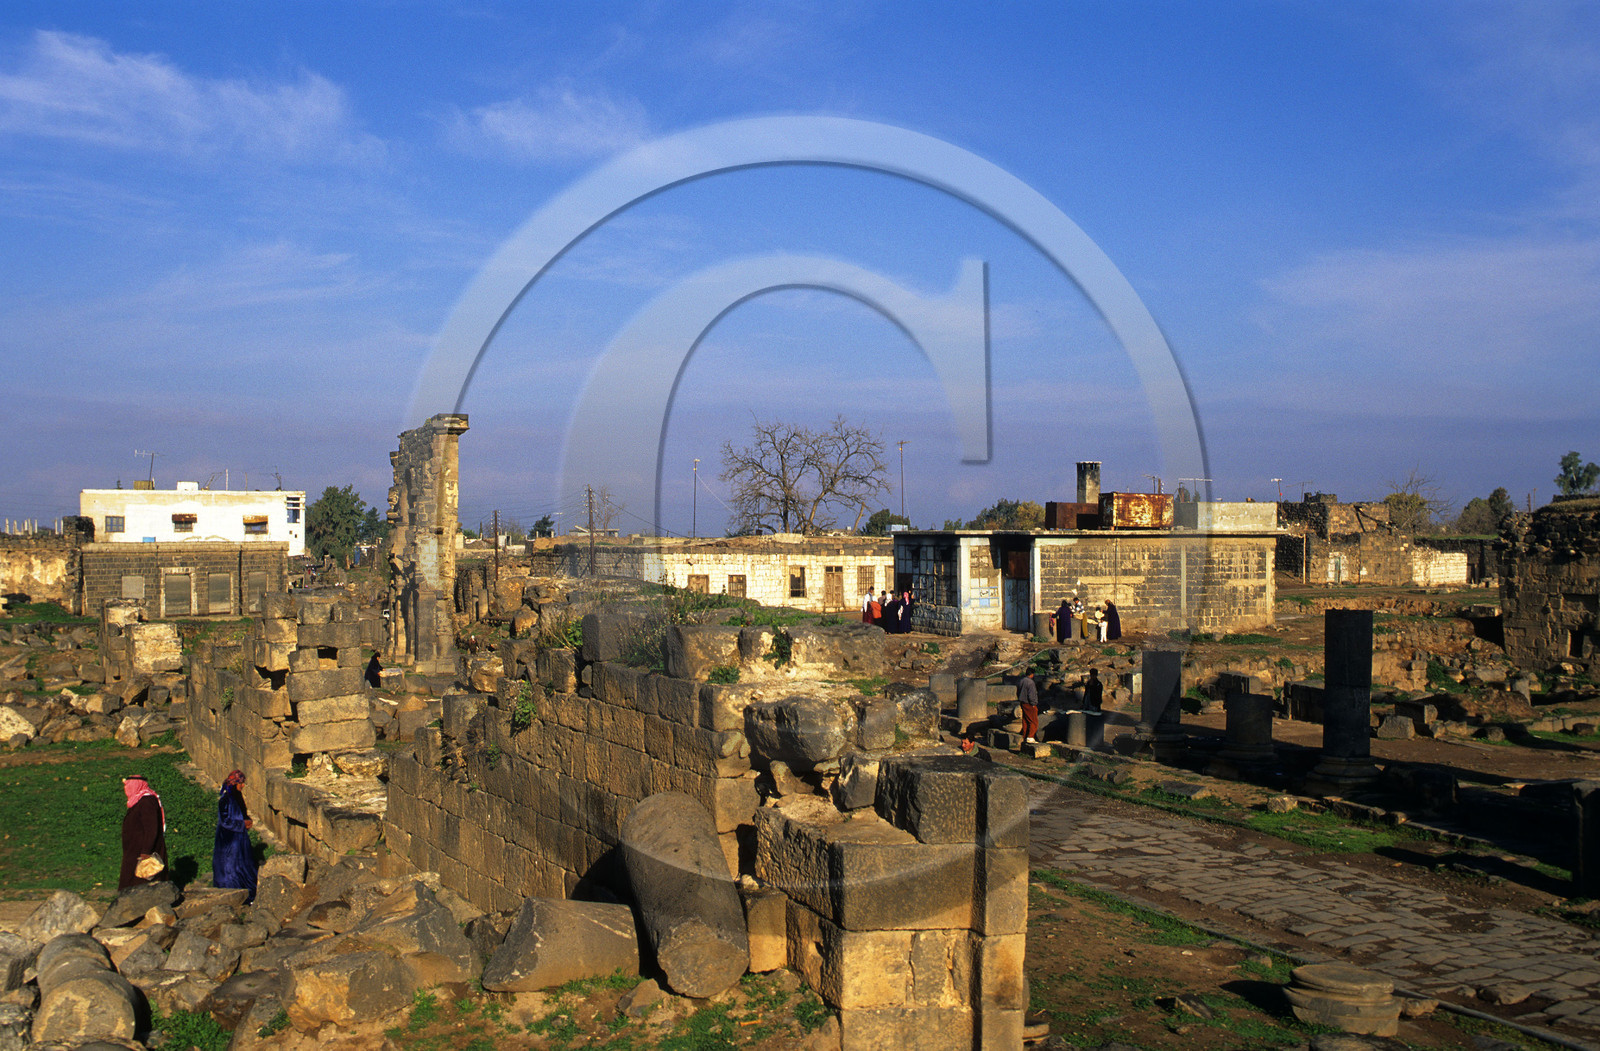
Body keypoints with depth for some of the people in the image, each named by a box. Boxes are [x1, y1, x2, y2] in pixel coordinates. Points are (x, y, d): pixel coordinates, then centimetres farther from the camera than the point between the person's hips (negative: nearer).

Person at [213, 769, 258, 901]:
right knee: (230, 865, 1)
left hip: (240, 836, 9)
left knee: (244, 864, 12)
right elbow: (225, 821, -21)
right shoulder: (225, 799, -20)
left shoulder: (237, 796, 6)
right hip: (229, 837, -9)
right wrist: (242, 824, -17)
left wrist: (247, 820, 1)